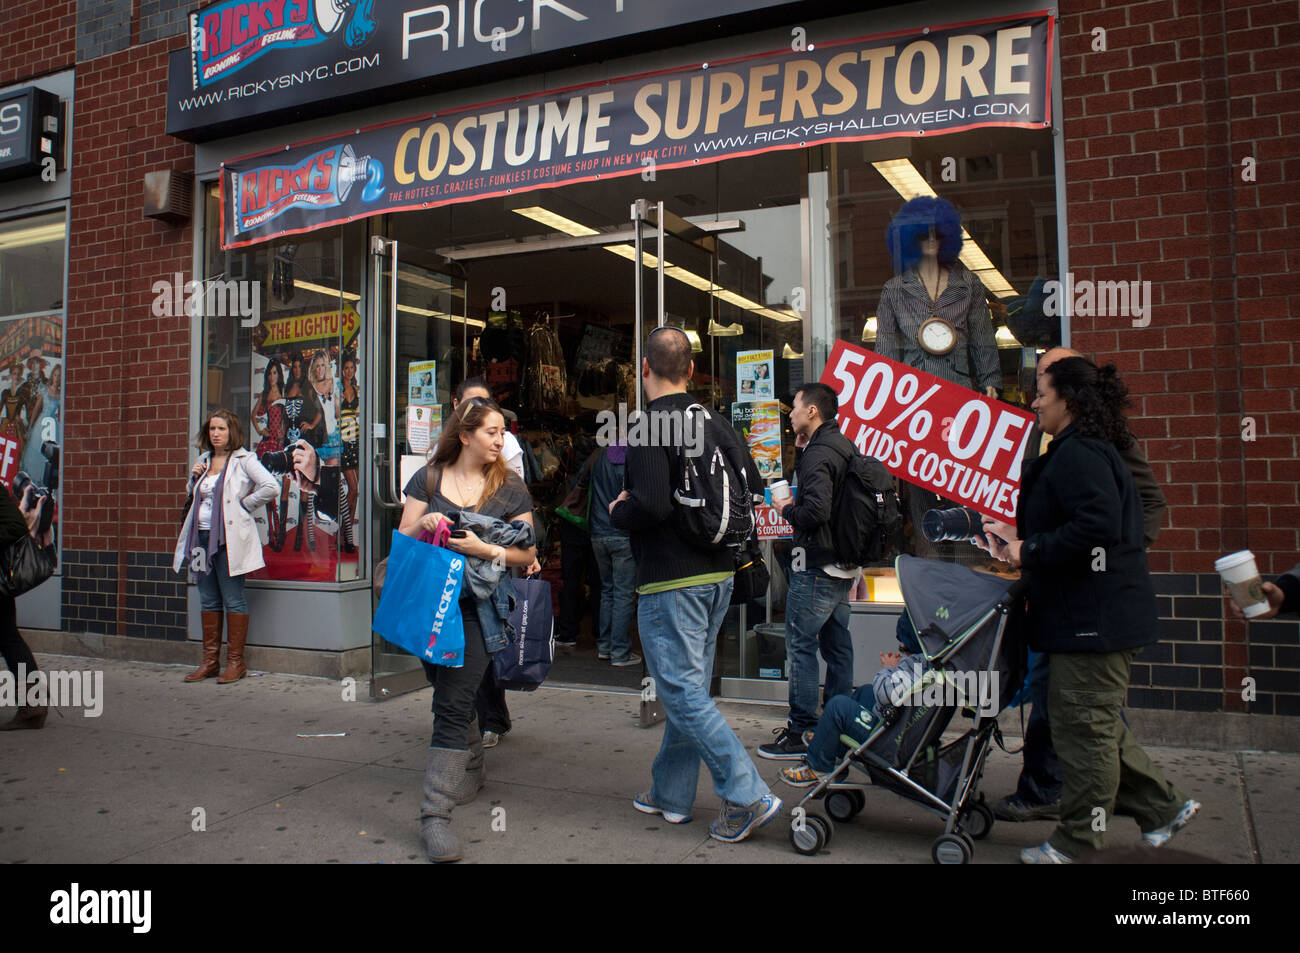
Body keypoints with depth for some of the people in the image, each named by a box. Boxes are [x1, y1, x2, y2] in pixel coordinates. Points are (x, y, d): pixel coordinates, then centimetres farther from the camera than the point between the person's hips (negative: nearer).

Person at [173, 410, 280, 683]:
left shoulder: (243, 460, -5)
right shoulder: (203, 460, 15)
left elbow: (271, 488, -16)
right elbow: (194, 495, 28)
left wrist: (244, 504, -9)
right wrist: (194, 478, 8)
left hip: (229, 538, -7)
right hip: (202, 535, 7)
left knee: (233, 599, -3)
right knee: (208, 600, 11)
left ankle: (236, 661, 4)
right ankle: (210, 661, 18)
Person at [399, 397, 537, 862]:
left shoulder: (510, 487, 3)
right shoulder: (429, 478, 7)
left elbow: (528, 553, 3)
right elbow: (403, 540, 8)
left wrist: (486, 550, -14)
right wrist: (423, 526, -14)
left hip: (479, 603, -3)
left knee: (453, 704, -10)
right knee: (449, 694, 16)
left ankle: (436, 812, -5)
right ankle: (472, 770, 40)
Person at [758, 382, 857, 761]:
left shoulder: (819, 454, -17)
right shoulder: (843, 447, 13)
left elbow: (815, 510, -27)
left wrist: (785, 509, -9)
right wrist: (802, 450, 12)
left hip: (816, 567, -10)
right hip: (844, 565, 10)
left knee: (800, 647, -3)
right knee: (837, 645, 14)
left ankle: (799, 733, 2)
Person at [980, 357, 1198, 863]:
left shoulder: (1079, 453, -17)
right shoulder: (1082, 450, 17)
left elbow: (1097, 525, -29)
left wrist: (1030, 552, -20)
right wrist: (1021, 537, 19)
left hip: (1093, 619, -11)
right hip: (1092, 614, 11)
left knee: (1083, 728, 0)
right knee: (1097, 725, 19)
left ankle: (1076, 841, 11)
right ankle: (1162, 806, 29)